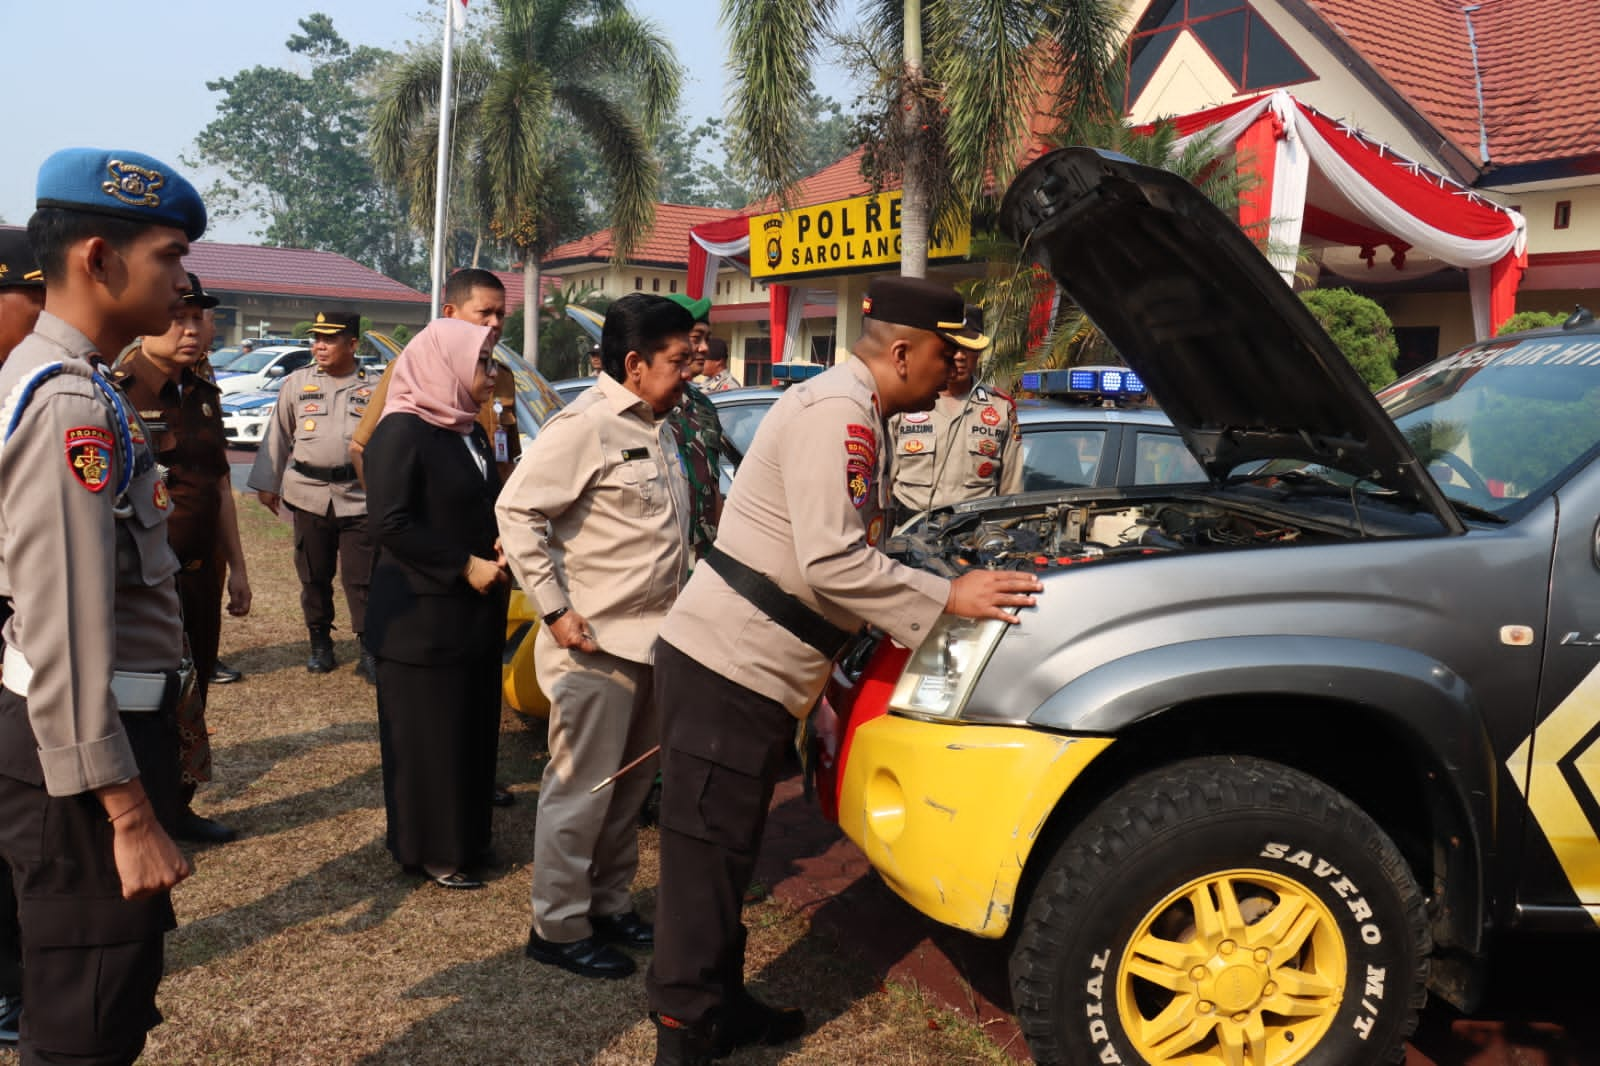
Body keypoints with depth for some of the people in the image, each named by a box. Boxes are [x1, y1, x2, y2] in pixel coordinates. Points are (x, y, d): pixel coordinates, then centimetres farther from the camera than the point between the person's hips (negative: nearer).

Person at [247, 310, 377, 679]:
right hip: (309, 495, 2)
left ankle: (369, 651, 3)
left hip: (359, 496, -2)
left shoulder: (373, 387, 2)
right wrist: (267, 483, 10)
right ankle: (320, 644, 25)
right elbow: (278, 435, 12)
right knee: (314, 576, 11)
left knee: (362, 577, -3)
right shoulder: (296, 383, 8)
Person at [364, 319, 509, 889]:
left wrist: (499, 550, 2)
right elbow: (389, 523, -20)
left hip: (476, 610, 8)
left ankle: (466, 836, 27)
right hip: (422, 617, -8)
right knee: (428, 735, 2)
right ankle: (429, 850, 16)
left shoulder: (470, 431, 12)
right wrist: (464, 567, -18)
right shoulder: (402, 432, -14)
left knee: (474, 725, 13)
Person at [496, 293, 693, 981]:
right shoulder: (585, 426, -15)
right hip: (594, 643, -9)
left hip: (653, 639, 9)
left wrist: (679, 614, 15)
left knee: (630, 786, 17)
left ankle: (610, 904, 31)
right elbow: (517, 510, -18)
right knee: (581, 790, 0)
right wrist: (555, 609, -19)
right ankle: (558, 928, 14)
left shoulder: (655, 427, 14)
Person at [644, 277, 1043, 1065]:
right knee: (706, 855, -1)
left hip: (750, 670, 10)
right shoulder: (835, 413, -17)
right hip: (725, 667, -10)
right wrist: (947, 598, -17)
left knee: (728, 851, 18)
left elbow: (845, 551, 22)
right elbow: (832, 563, -24)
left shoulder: (856, 416, 16)